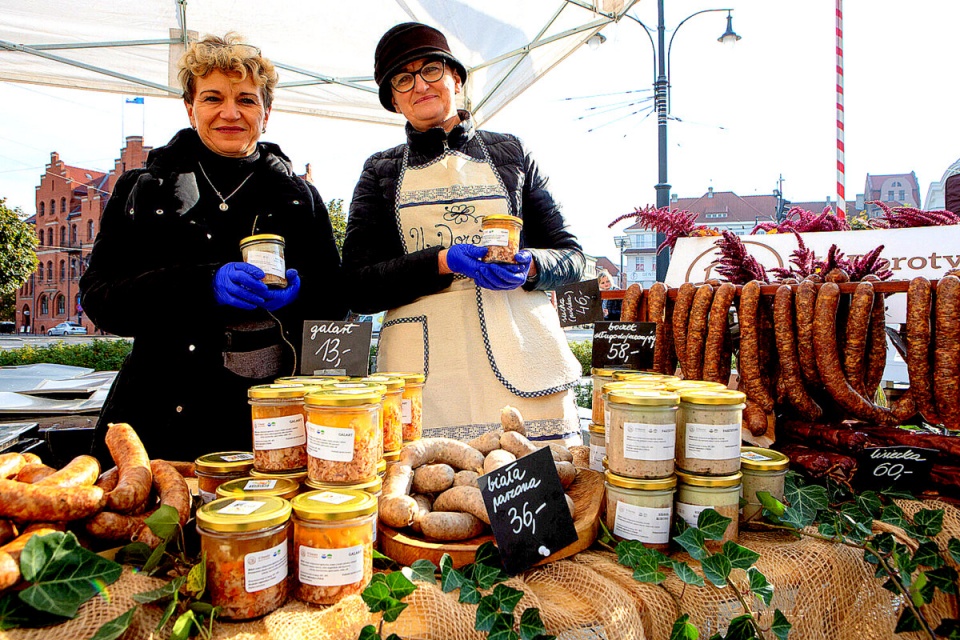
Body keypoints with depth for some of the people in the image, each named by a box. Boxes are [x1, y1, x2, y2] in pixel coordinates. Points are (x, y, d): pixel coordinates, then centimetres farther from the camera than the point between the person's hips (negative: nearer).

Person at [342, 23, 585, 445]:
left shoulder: (509, 152, 16)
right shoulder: (380, 172, 14)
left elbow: (571, 257, 14)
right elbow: (359, 287, 4)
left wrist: (530, 266, -9)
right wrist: (443, 262, -10)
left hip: (523, 360, 1)